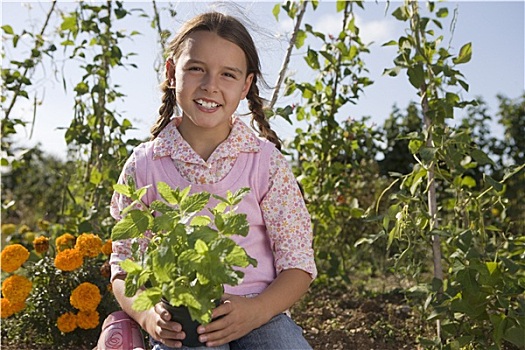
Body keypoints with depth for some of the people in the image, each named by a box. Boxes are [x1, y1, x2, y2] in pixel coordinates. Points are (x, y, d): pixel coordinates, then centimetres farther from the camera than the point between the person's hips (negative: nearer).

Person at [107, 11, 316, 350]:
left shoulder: (266, 160, -1)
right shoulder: (143, 165, 1)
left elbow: (298, 262, -1)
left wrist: (256, 310, -19)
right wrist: (147, 314, -15)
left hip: (258, 316, 0)